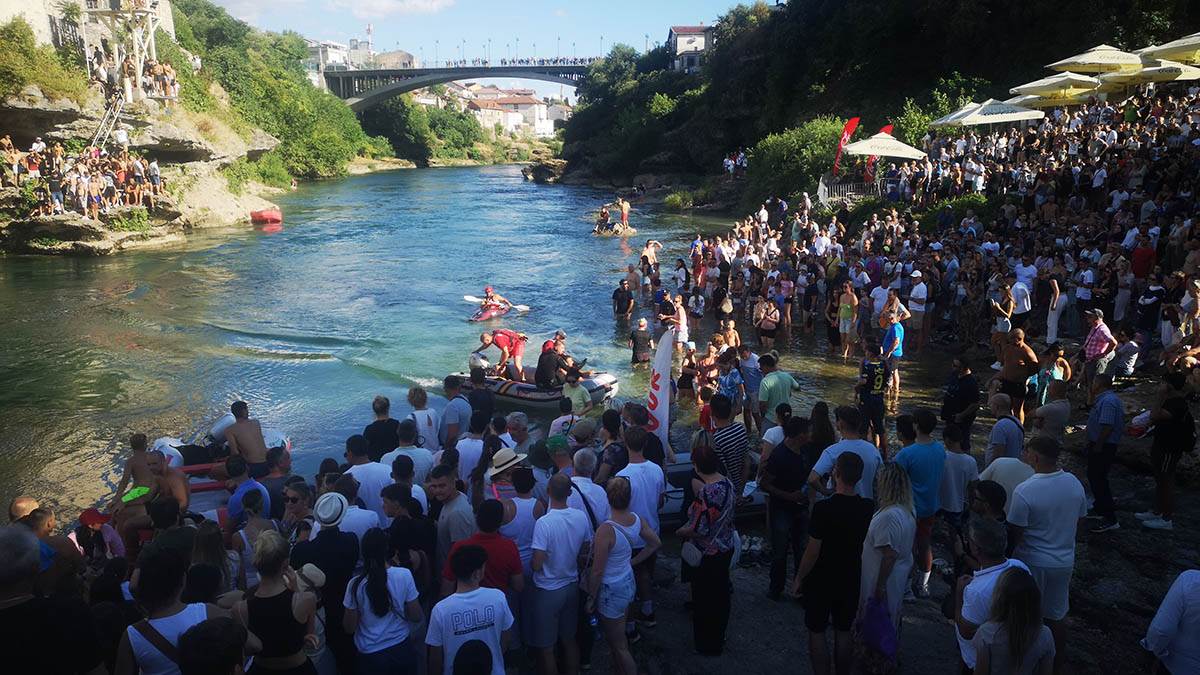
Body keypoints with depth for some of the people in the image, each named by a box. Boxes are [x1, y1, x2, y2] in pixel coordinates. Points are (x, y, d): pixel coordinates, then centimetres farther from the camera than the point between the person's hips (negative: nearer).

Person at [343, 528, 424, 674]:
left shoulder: (356, 584, -16)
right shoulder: (404, 575, -15)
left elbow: (349, 628, -7)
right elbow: (417, 617, -7)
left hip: (370, 656, 0)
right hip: (401, 650, 1)